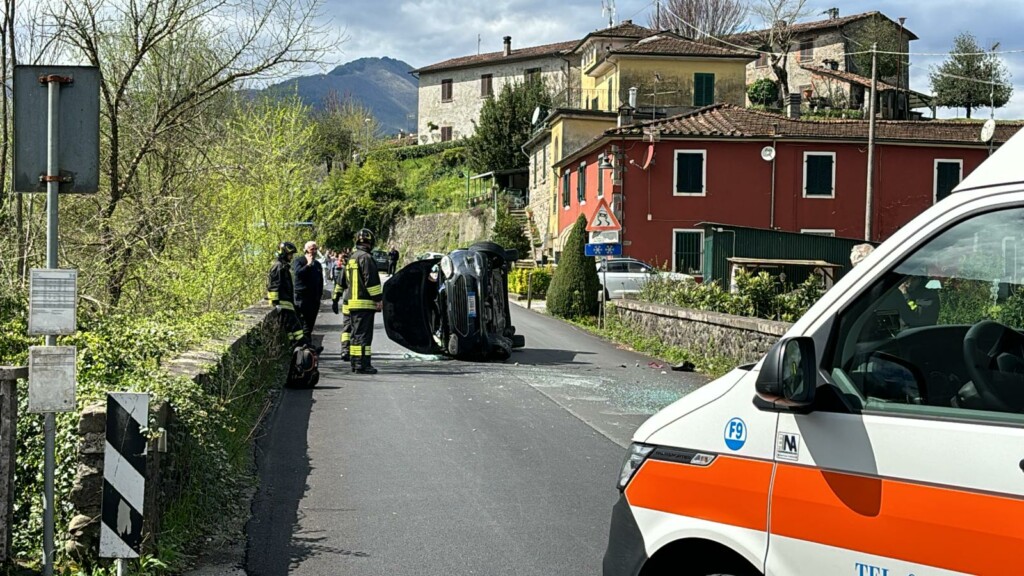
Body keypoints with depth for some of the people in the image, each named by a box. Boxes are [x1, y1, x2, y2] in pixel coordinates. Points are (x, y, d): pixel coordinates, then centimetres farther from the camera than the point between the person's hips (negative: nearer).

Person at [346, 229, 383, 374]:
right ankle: (362, 364, -12)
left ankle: (355, 362, 18)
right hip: (365, 303, -10)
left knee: (356, 333, 14)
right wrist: (378, 299, -13)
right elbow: (371, 280, -17)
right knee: (364, 334, -9)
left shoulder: (352, 258, 18)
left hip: (352, 302, 10)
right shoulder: (366, 257, -13)